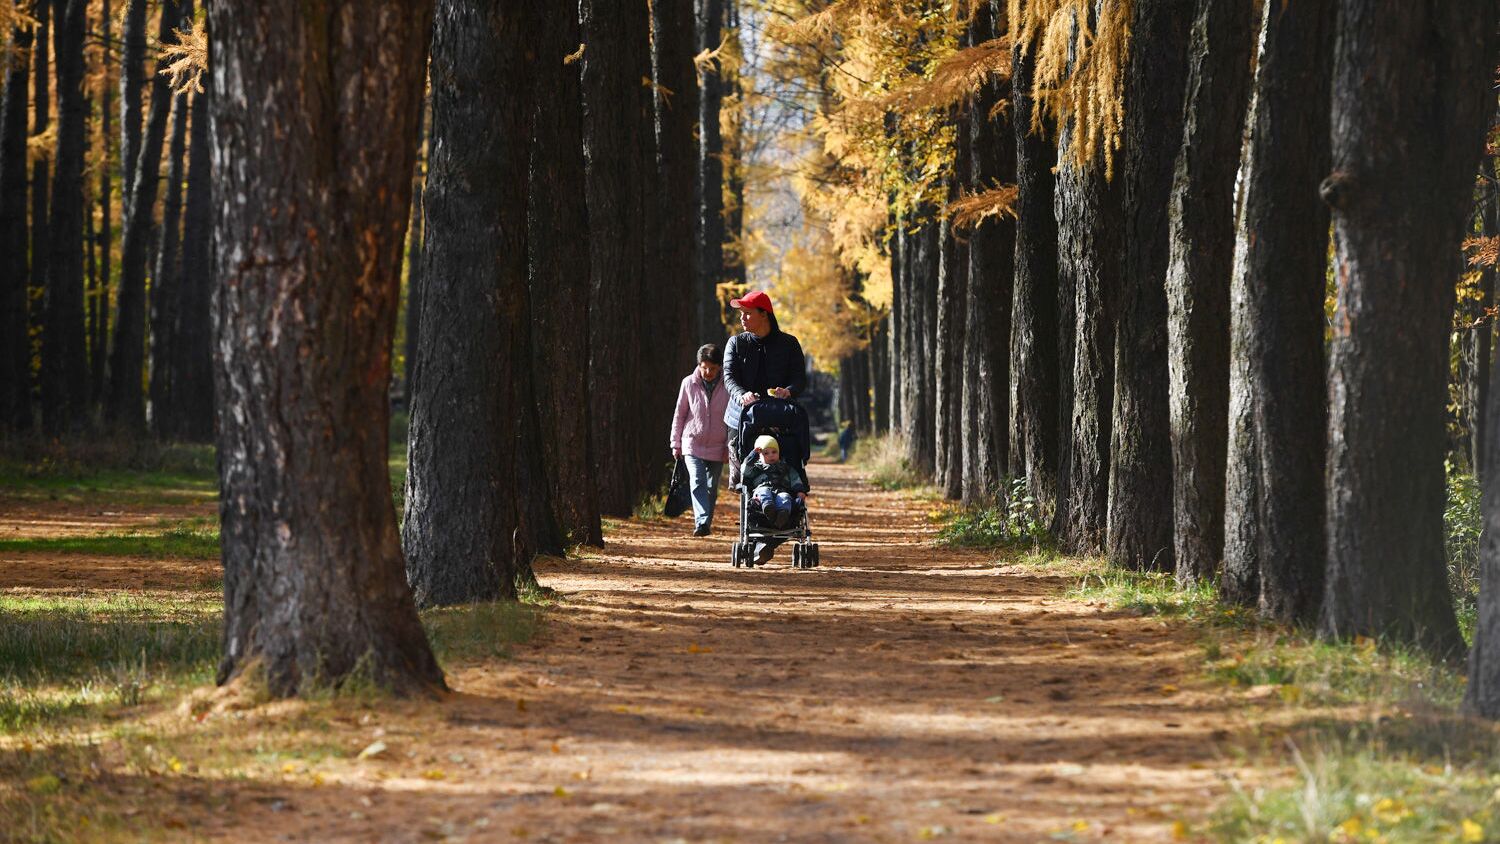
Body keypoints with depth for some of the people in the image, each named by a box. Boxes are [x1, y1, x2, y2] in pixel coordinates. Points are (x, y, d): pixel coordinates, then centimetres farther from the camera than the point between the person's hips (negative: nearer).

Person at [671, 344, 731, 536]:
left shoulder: (727, 386, -4)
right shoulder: (689, 383, -2)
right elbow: (679, 414, 6)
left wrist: (730, 446, 1)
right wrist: (676, 444, 7)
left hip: (717, 447, 1)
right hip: (693, 445, -1)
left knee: (712, 488, 9)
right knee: (697, 482, -18)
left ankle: (706, 523, 21)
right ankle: (701, 522, -29)